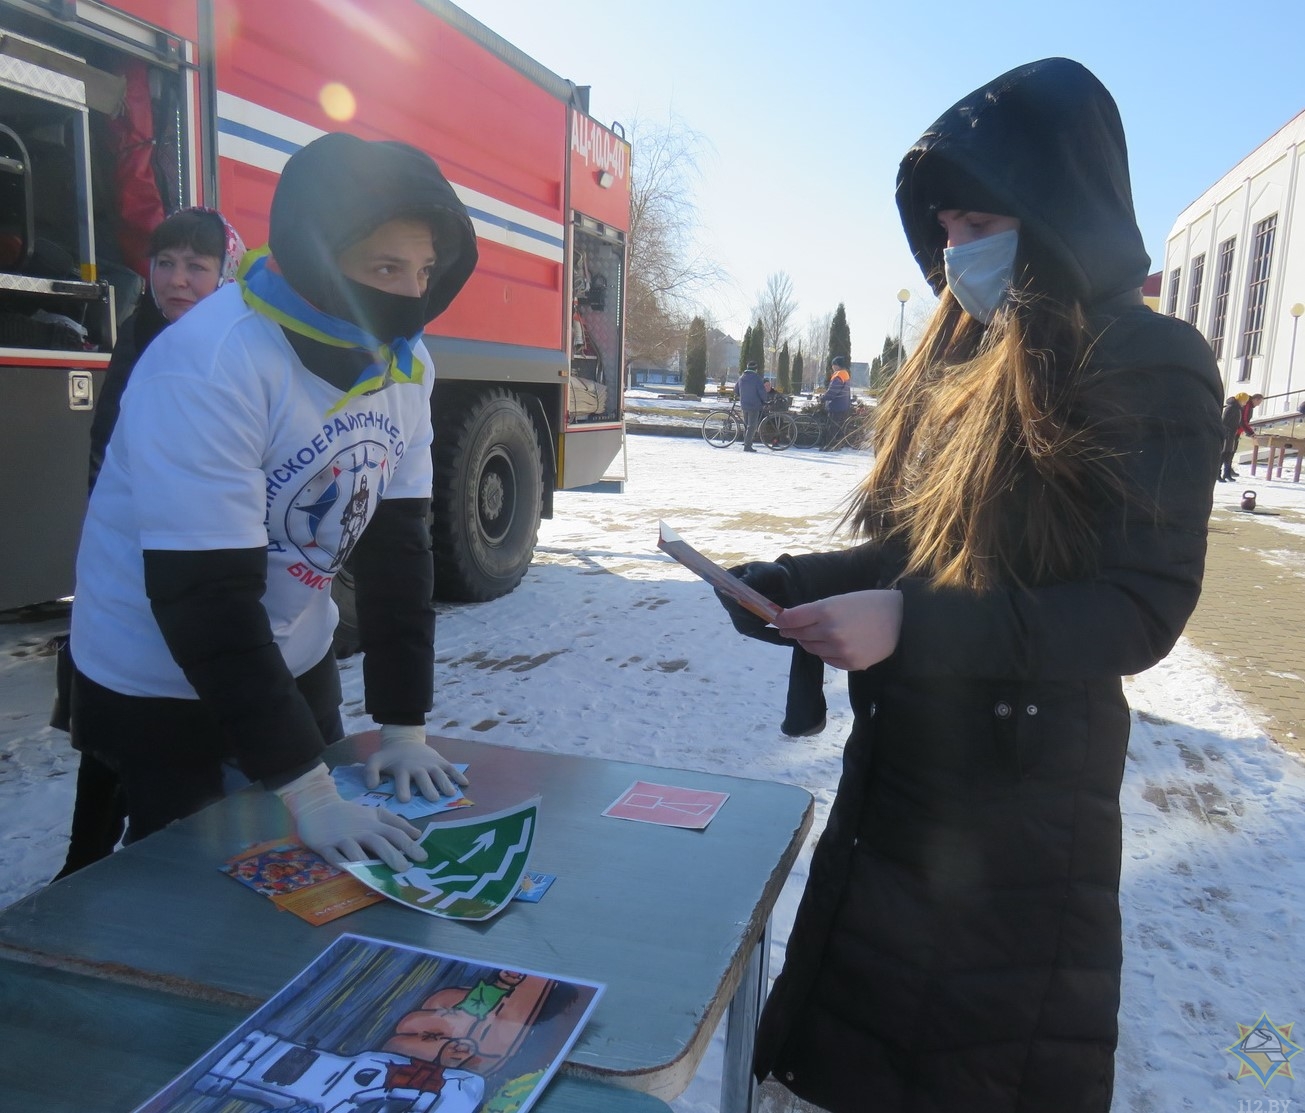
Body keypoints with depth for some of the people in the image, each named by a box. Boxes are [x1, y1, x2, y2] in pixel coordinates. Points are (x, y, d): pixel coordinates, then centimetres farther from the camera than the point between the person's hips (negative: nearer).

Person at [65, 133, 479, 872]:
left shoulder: (405, 363, -9)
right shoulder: (211, 363, -30)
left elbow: (399, 544, -7)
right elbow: (204, 597, -32)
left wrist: (406, 725, -9)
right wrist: (308, 793, -32)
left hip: (294, 659, 6)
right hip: (161, 679, -6)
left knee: (325, 880, 18)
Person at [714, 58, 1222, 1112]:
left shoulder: (1152, 369, -12)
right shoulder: (957, 360, 7)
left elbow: (1141, 611, -19)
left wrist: (911, 627, -27)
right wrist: (789, 583, -5)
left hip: (1022, 799, -6)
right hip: (893, 773, 6)